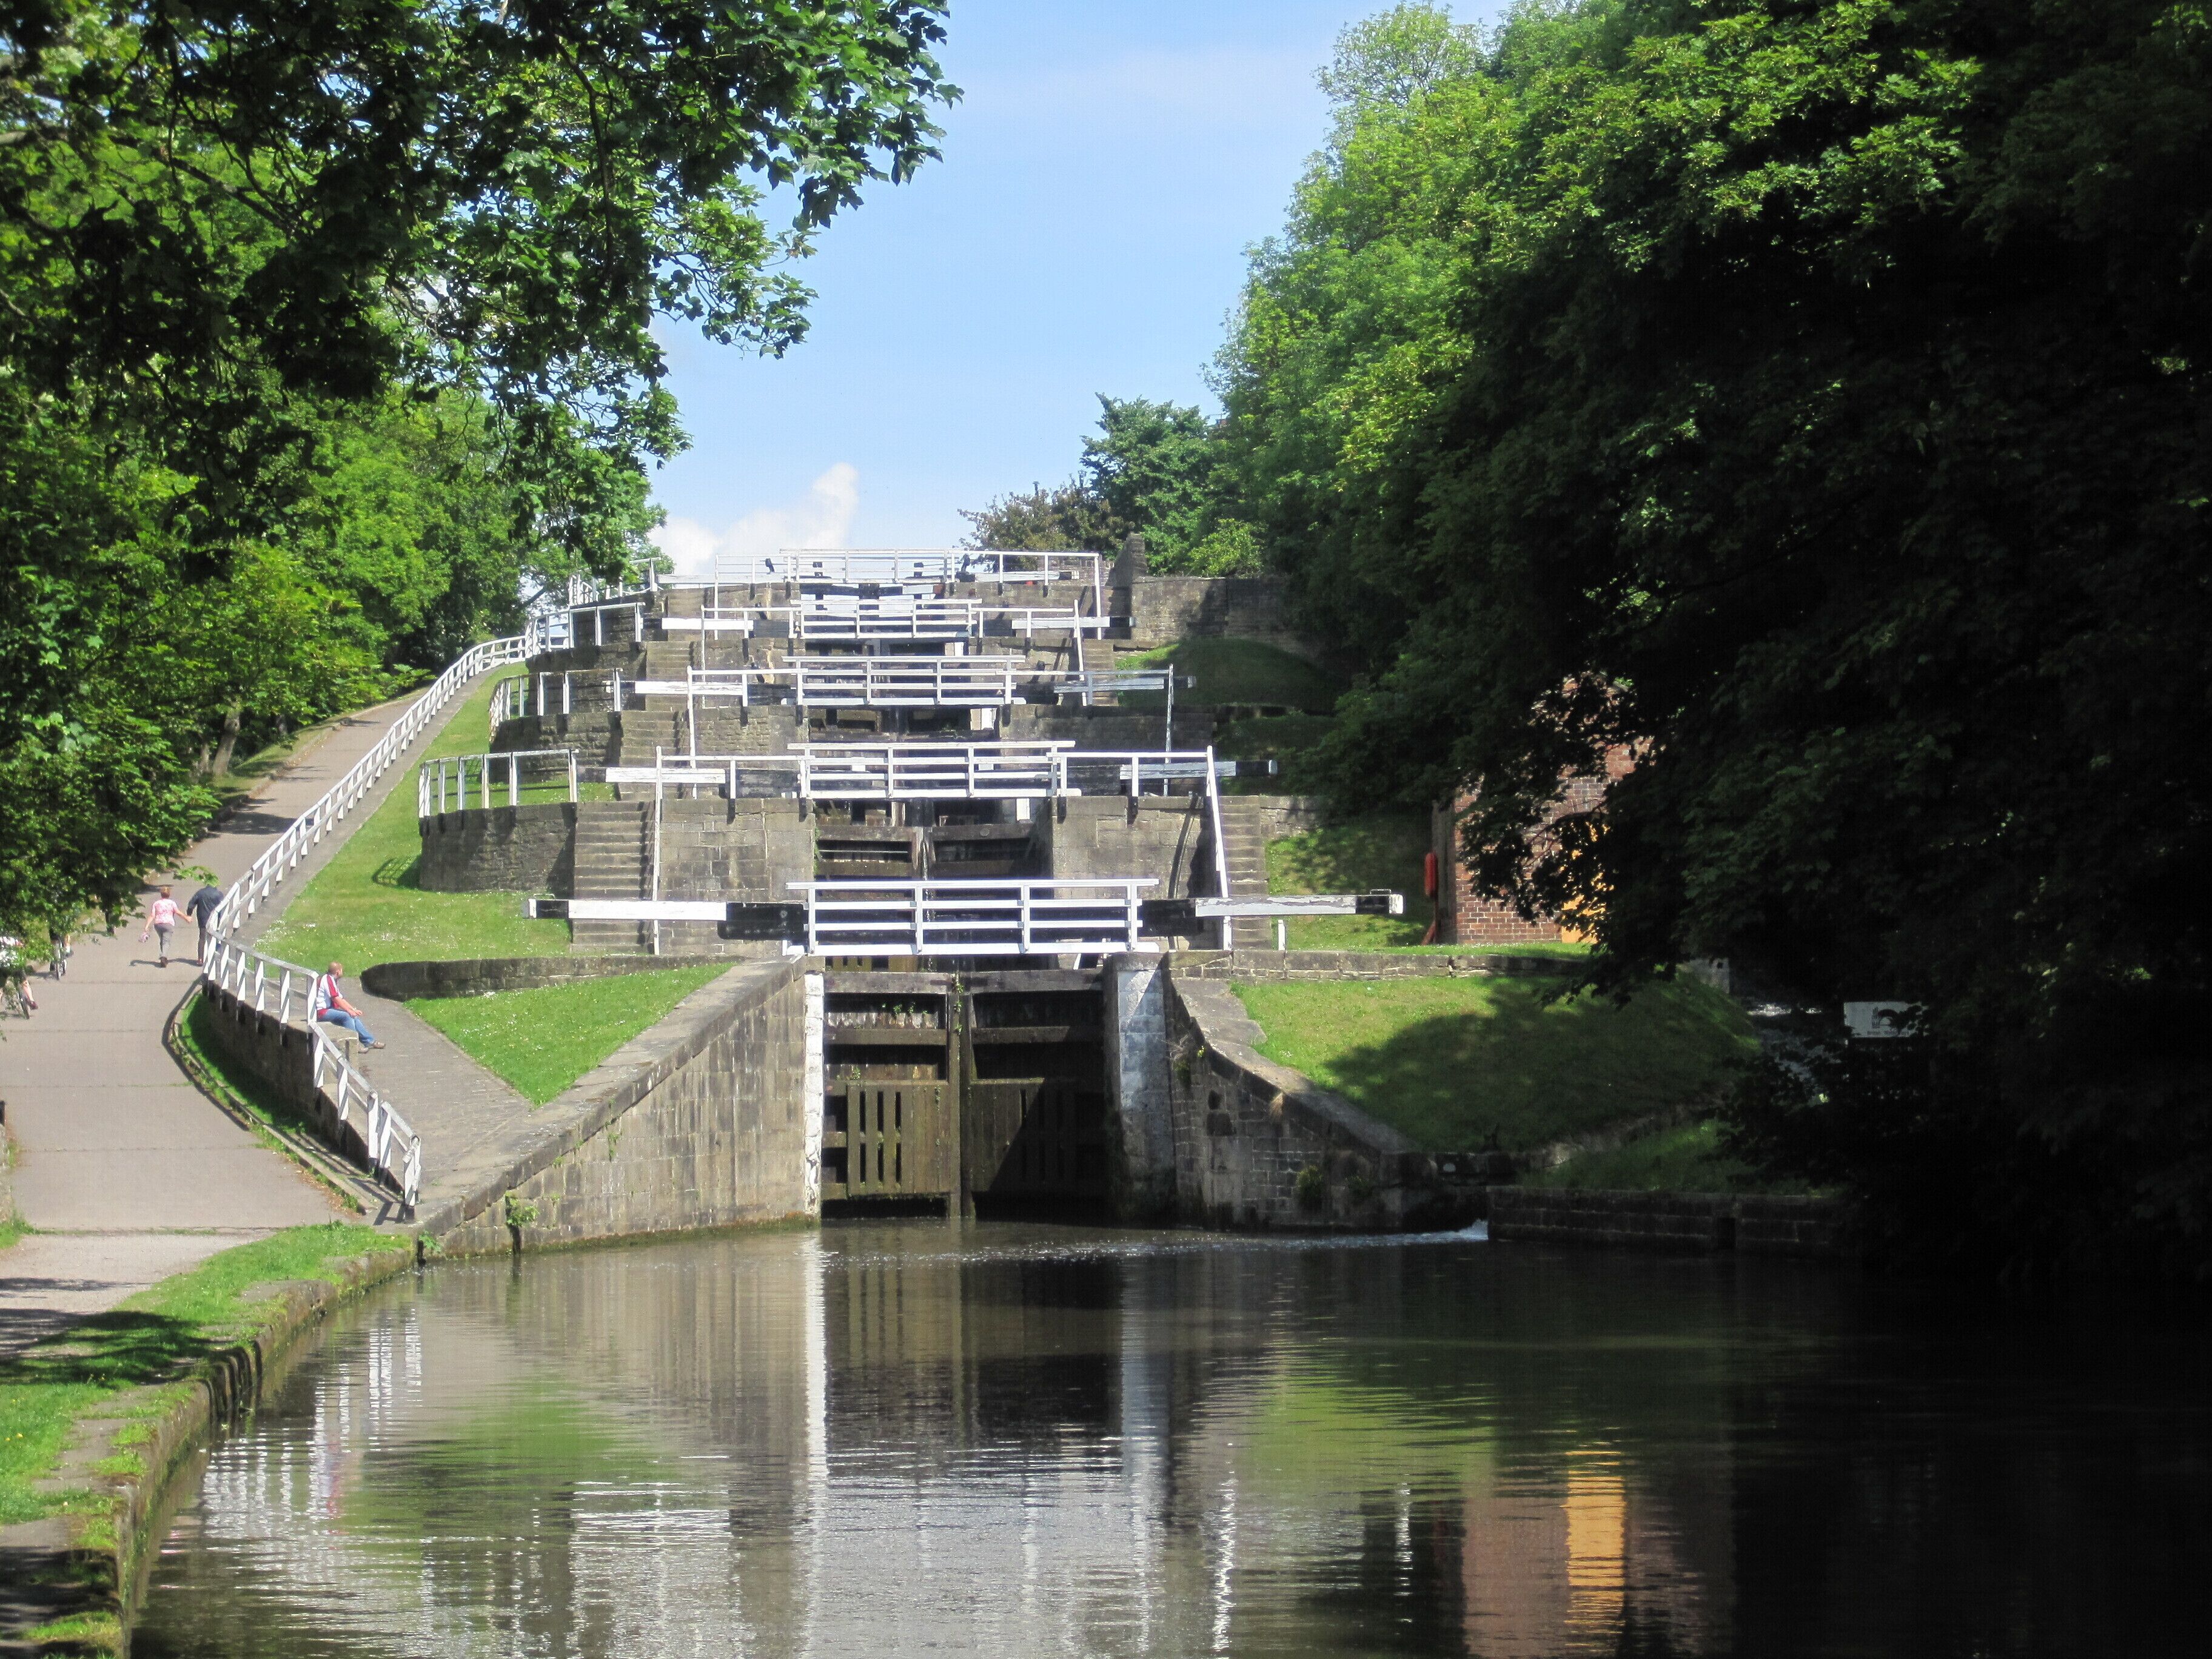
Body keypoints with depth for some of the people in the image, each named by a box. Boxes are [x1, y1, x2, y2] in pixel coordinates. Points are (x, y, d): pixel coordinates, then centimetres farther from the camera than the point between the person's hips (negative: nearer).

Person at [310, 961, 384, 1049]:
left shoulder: (332, 980, 18)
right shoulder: (328, 979, -14)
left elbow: (341, 999, 19)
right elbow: (336, 999, -19)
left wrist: (354, 1010, 9)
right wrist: (350, 1011, -14)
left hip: (329, 1009, 10)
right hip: (322, 1011, -10)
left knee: (354, 1016, 3)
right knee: (347, 1016, -26)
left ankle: (369, 1041, 3)